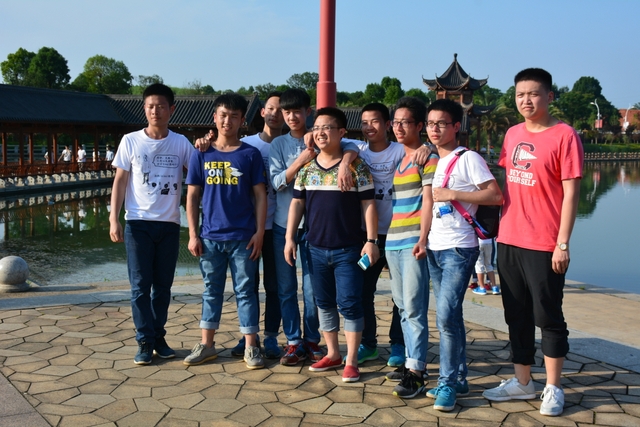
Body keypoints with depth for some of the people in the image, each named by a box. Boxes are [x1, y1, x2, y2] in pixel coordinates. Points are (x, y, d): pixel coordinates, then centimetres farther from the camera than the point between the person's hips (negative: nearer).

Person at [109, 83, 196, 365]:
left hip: (169, 224, 2)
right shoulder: (131, 141, 1)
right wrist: (113, 219, -6)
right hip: (138, 223, -1)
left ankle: (159, 337, 20)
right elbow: (120, 181, 1)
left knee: (163, 286, 9)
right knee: (140, 286, -1)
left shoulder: (180, 143, 4)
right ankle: (145, 342, 5)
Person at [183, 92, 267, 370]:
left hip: (243, 237, -2)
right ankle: (207, 344, 21)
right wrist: (193, 234, 0)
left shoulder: (250, 154, 1)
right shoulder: (201, 154, 5)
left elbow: (260, 196, 1)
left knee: (245, 291, 5)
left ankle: (251, 347, 12)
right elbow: (192, 196, 6)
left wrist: (259, 232, -6)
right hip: (210, 237, 2)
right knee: (211, 291, 12)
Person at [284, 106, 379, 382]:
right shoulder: (307, 168, 6)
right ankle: (332, 354, 26)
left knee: (349, 304, -2)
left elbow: (368, 204, -6)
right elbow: (297, 203, 9)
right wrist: (290, 238, 3)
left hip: (348, 249, -4)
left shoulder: (356, 166, -5)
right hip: (316, 248, 4)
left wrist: (371, 240, -10)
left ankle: (351, 361, 8)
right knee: (324, 303, 13)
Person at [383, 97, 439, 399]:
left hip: (413, 243, -8)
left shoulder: (427, 157, -4)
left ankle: (416, 372, -6)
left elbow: (428, 200, -12)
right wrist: (389, 239, 17)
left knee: (414, 308, -9)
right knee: (402, 306, 12)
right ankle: (411, 362, 21)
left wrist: (422, 239, -21)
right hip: (393, 242, 8)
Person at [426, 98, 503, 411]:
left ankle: (448, 383, -2)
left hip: (459, 248, -8)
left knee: (446, 315, -14)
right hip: (435, 248, 8)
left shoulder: (468, 158, -7)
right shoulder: (434, 162, 16)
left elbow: (495, 195, -16)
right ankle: (458, 380, 20)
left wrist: (454, 195, -18)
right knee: (450, 316, 11)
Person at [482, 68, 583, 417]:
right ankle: (522, 382, 27)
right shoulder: (512, 134, 10)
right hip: (508, 241, 6)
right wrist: (500, 227, 12)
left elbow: (570, 194, -12)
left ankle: (553, 389, 18)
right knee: (517, 316, 14)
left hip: (544, 245, -6)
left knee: (547, 317, 4)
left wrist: (563, 244, -15)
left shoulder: (563, 136, -9)